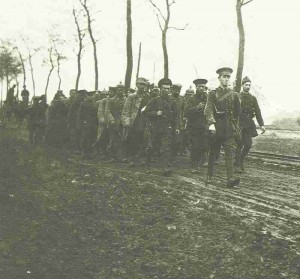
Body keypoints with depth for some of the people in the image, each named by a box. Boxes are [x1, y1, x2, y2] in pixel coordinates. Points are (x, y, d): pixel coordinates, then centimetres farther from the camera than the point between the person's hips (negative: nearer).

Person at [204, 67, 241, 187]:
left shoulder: (234, 95, 9)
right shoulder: (213, 94, 1)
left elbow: (237, 112, 17)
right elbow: (208, 110, -11)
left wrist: (236, 127, 16)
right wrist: (211, 123, -26)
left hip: (230, 129, 1)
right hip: (216, 128, -1)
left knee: (230, 152, -10)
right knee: (212, 152, 9)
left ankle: (230, 178, -16)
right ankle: (209, 176, 23)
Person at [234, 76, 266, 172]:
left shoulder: (253, 98, 12)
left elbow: (258, 112, 9)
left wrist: (261, 125, 1)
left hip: (249, 124, 4)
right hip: (239, 123, -4)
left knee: (248, 144, 0)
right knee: (239, 145, -5)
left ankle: (241, 161, 20)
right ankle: (238, 165, 3)